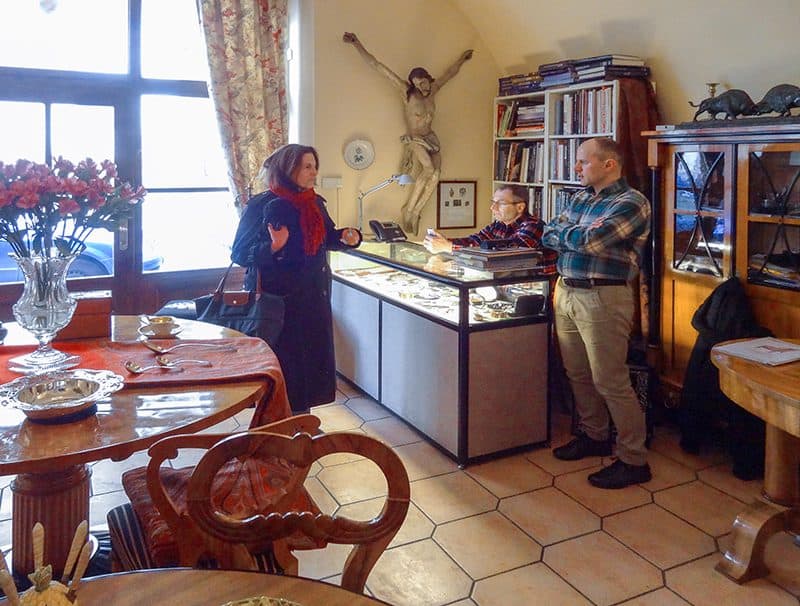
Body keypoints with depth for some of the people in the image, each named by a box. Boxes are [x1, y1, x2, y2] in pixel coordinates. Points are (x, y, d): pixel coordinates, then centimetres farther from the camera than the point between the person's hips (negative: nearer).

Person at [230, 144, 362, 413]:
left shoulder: (315, 203, 7)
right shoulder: (263, 206, -12)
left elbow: (327, 237, 22)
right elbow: (239, 254, -13)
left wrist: (345, 237, 0)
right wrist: (272, 247, -30)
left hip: (314, 298, 7)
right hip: (277, 302, -6)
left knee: (312, 358, 12)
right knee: (283, 363, -1)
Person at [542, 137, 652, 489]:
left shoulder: (631, 203, -10)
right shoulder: (580, 198, 16)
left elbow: (589, 241, -22)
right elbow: (549, 236, 9)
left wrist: (562, 233, -2)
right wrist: (577, 236, -10)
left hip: (602, 298, -8)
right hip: (566, 292, 8)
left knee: (610, 382, -4)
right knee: (578, 374, 16)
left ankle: (634, 461, 8)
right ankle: (594, 436, 34)